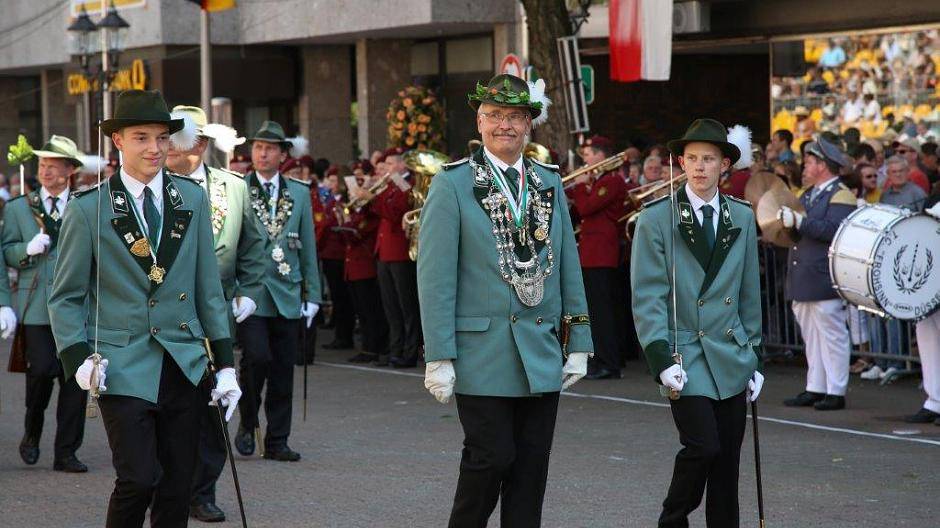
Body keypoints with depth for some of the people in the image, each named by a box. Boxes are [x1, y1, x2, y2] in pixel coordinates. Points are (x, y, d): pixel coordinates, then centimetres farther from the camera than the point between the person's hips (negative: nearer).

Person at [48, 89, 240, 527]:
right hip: (123, 370, -4)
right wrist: (79, 358, -11)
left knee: (177, 489, 5)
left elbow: (208, 287, 13)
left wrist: (225, 363, 9)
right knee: (138, 478, -15)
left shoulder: (193, 200, 10)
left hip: (185, 366, 4)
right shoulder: (87, 210, -1)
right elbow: (64, 297, 3)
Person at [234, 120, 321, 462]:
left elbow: (308, 248, 14)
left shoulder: (299, 193, 13)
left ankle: (277, 442, 13)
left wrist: (312, 296, 10)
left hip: (287, 296, 3)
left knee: (283, 371, 4)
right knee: (257, 357, -17)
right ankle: (247, 423, 7)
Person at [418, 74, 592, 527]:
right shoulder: (452, 184, -3)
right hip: (482, 351, -5)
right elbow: (435, 277, -8)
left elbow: (568, 266, 14)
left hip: (542, 356, 5)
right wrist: (439, 357, -12)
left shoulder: (550, 183, 12)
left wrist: (579, 344, 8)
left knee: (531, 470, 6)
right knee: (491, 458, -6)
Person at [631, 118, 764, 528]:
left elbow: (749, 294, 16)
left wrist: (754, 356, 14)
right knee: (703, 448, -14)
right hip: (686, 355, -4)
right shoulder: (656, 220, -3)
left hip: (731, 357, 4)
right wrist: (662, 359, -15)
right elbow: (647, 298, -6)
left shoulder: (742, 217, 11)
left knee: (728, 460, 5)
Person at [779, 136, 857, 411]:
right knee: (811, 337, 12)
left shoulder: (840, 195, -9)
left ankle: (836, 392, 1)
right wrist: (786, 219, 5)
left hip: (825, 279, -9)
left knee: (832, 335, -3)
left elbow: (834, 230, -23)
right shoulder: (808, 194, 20)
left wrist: (799, 221, -24)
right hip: (804, 280, 9)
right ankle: (815, 389, 17)